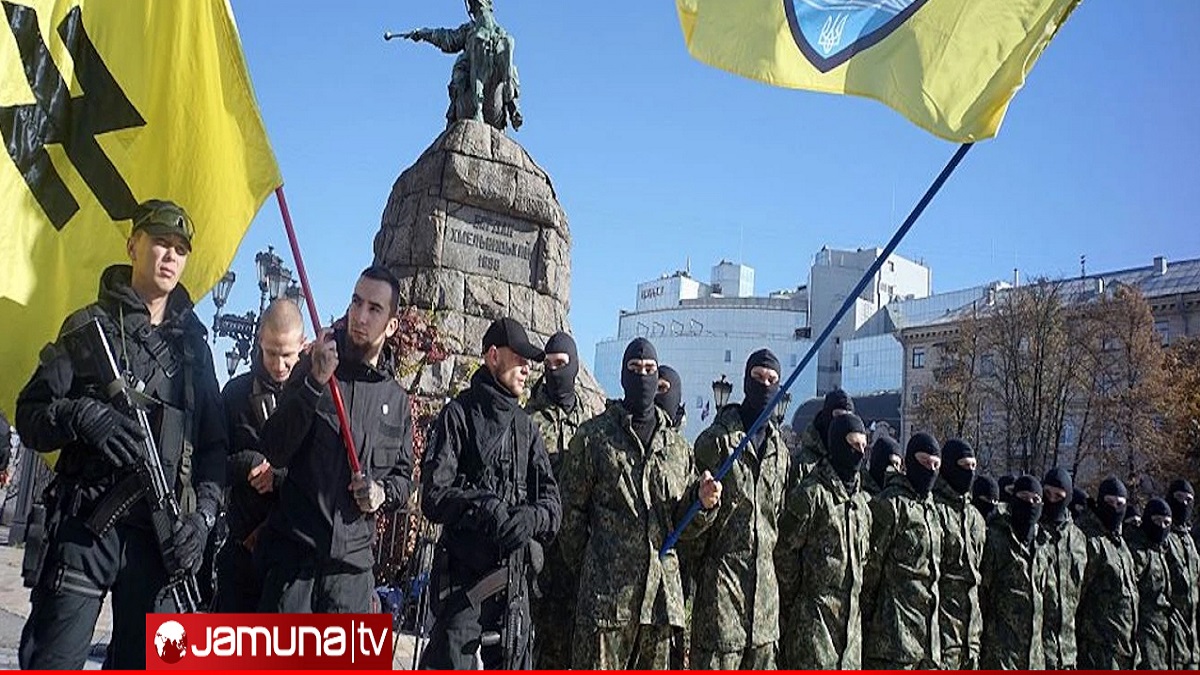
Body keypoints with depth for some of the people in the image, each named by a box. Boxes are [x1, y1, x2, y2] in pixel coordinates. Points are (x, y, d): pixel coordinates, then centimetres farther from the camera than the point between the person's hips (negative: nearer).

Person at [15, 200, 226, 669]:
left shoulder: (194, 343, 15)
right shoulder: (90, 326, 6)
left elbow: (214, 442, 13)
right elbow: (29, 415, 2)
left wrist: (203, 515, -2)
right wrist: (80, 414, -19)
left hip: (162, 536, 3)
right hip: (85, 526, -3)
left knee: (144, 661, 7)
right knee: (53, 660, -3)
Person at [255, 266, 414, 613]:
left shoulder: (397, 400, 11)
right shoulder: (312, 370, 2)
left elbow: (404, 477, 20)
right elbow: (274, 451, -8)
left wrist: (384, 492, -4)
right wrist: (314, 383, -20)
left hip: (353, 562, 3)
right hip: (293, 554, -3)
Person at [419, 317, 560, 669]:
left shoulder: (526, 426, 16)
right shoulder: (460, 413, -2)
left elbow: (551, 502, 8)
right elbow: (433, 495, -10)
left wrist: (532, 518, -13)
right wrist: (482, 507, -25)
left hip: (514, 577, 6)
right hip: (463, 575, -6)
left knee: (515, 664, 12)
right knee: (451, 663, -7)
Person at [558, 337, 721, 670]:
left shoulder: (677, 446, 14)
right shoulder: (594, 436, 1)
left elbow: (687, 526, 15)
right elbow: (571, 513, 2)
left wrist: (704, 501, -5)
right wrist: (588, 571, 2)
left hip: (663, 588, 5)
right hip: (606, 591, -4)